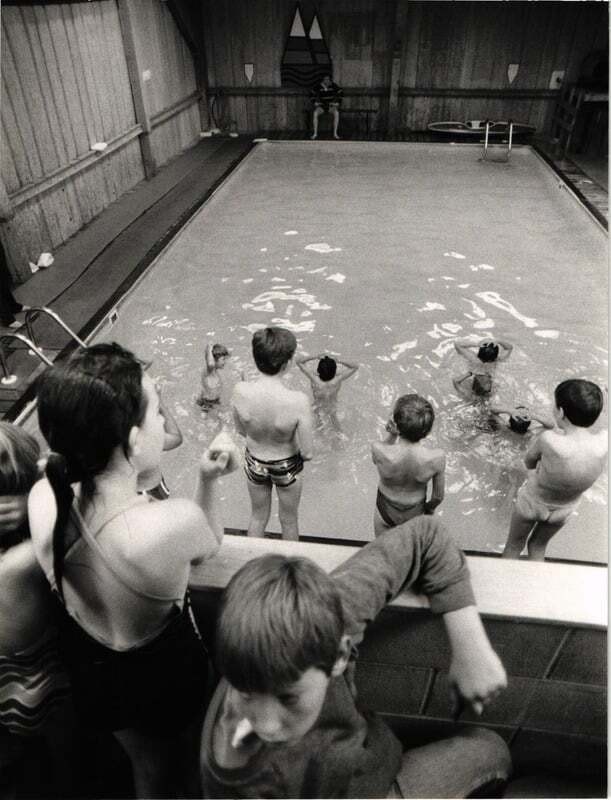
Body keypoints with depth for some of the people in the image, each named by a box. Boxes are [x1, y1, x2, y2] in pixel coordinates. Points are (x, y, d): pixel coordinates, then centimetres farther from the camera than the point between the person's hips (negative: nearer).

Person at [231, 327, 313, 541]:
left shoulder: (240, 391, -25)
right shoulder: (298, 401, -35)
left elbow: (241, 430, -6)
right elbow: (307, 453, -24)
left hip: (254, 464, 2)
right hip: (286, 466, -2)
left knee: (258, 516, 29)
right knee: (289, 520, 26)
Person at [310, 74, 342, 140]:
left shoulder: (334, 86, -6)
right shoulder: (318, 86, -6)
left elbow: (340, 93, 4)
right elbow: (312, 94, 6)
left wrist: (337, 103, -7)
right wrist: (315, 102, -6)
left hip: (331, 105, 0)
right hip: (321, 106, 0)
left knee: (336, 113, -35)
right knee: (315, 113, -32)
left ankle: (335, 133, -29)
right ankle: (315, 133, -24)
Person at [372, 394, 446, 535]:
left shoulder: (379, 450, -37)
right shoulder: (437, 457, -33)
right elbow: (438, 496, -14)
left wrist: (391, 435, -28)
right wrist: (430, 508, 9)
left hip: (386, 512, -1)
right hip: (415, 513, 1)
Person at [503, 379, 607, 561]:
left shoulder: (549, 440, -39)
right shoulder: (604, 441, -29)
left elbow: (528, 461, -18)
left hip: (532, 504, -3)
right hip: (564, 511, 4)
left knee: (513, 546, 25)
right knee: (538, 545, 32)